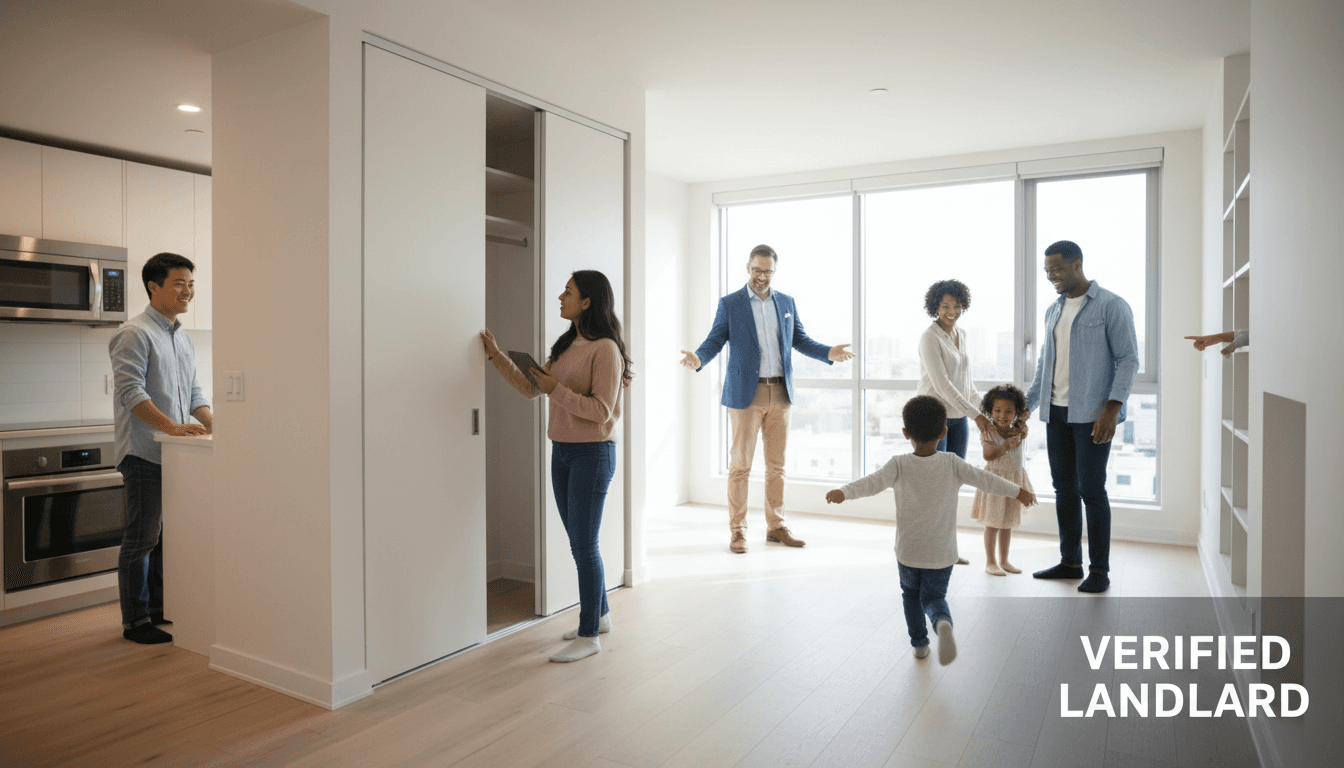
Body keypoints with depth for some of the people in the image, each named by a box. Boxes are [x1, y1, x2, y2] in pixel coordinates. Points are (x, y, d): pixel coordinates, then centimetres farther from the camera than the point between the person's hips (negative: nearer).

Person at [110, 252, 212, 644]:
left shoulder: (183, 337, 18)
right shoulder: (135, 334, -9)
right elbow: (130, 391, -18)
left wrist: (211, 423, 4)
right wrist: (173, 426, -28)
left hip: (174, 452, 8)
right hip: (144, 453, -8)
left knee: (167, 535, 13)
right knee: (142, 537, -1)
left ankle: (158, 610, 24)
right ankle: (135, 621, 9)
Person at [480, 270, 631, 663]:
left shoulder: (605, 349, -14)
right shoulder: (566, 346, 12)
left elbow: (601, 411, -19)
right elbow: (531, 388, 16)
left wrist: (557, 390, -20)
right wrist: (496, 356, 11)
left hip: (592, 454, -8)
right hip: (562, 452, 8)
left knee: (584, 546, -2)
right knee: (581, 543, 16)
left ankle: (589, 635, 10)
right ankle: (599, 615, 32)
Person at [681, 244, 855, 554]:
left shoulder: (786, 302, 12)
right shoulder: (730, 304, 1)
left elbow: (800, 340, 14)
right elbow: (714, 341, -2)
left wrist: (829, 353, -2)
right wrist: (697, 359, -23)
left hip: (780, 394, 4)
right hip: (745, 394, -4)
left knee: (777, 465, 9)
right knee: (740, 465, -1)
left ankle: (776, 527, 20)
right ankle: (737, 531, 9)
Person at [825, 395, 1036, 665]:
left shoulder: (899, 465, -14)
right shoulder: (952, 464, -9)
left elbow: (873, 482, -28)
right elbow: (984, 479, -4)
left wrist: (843, 492, -37)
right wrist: (1019, 491, 8)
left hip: (908, 551, 0)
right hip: (941, 553, 1)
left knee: (911, 594, 24)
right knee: (934, 597, 12)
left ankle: (919, 643, 27)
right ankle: (943, 623, -19)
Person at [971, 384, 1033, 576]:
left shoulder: (1017, 431, 1)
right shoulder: (988, 433, -14)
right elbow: (987, 455, -24)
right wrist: (1003, 448, -40)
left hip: (1014, 479, 5)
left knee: (1007, 523, 15)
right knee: (992, 524, 2)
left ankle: (1004, 560, 26)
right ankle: (990, 562, 13)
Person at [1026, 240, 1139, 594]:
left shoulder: (1111, 306, -5)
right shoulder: (1053, 310, 15)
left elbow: (1128, 359, -9)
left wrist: (1112, 408, -19)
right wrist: (1025, 406, 16)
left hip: (1092, 414, -6)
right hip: (1056, 412, 7)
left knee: (1091, 489, -4)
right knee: (1064, 488, 10)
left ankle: (1099, 570, 7)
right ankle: (1070, 561, 21)